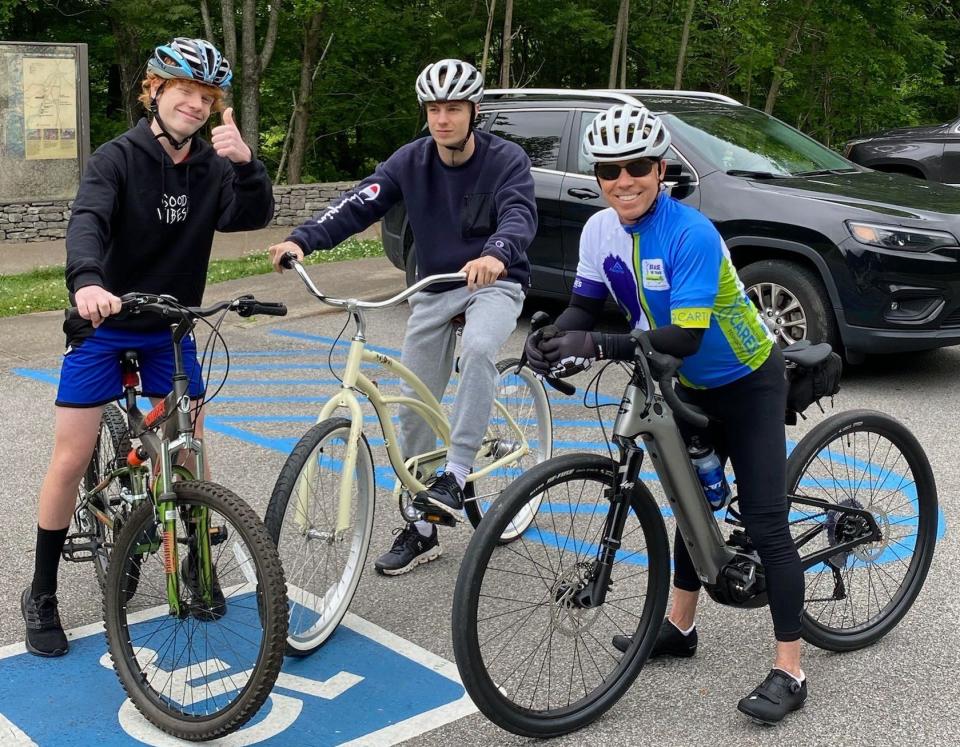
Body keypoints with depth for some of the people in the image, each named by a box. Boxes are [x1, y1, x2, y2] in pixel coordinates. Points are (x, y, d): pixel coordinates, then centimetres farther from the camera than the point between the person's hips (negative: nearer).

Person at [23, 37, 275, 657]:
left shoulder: (211, 167, -3)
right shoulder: (118, 158, -14)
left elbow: (255, 216, -18)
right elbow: (88, 221, -31)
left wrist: (246, 161, -37)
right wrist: (86, 282, -51)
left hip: (171, 331, 3)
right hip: (103, 326, -3)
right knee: (71, 461, -2)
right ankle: (42, 594, 14)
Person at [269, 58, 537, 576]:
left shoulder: (506, 159, -15)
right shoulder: (411, 161, -6)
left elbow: (520, 215, -33)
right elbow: (358, 204, -17)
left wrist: (496, 254, -56)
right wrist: (303, 239, -34)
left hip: (493, 284, -4)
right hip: (433, 289, 4)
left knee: (477, 349, -38)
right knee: (414, 409, 3)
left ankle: (455, 474, -27)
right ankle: (420, 530, 16)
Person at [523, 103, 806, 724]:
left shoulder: (691, 235, -31)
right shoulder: (601, 230, -9)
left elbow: (686, 335, -36)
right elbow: (585, 304, -1)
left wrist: (600, 346, -45)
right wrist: (551, 336, -22)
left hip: (749, 383, -7)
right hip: (693, 386, 8)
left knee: (766, 523, -9)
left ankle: (789, 671, -2)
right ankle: (680, 626, 34)